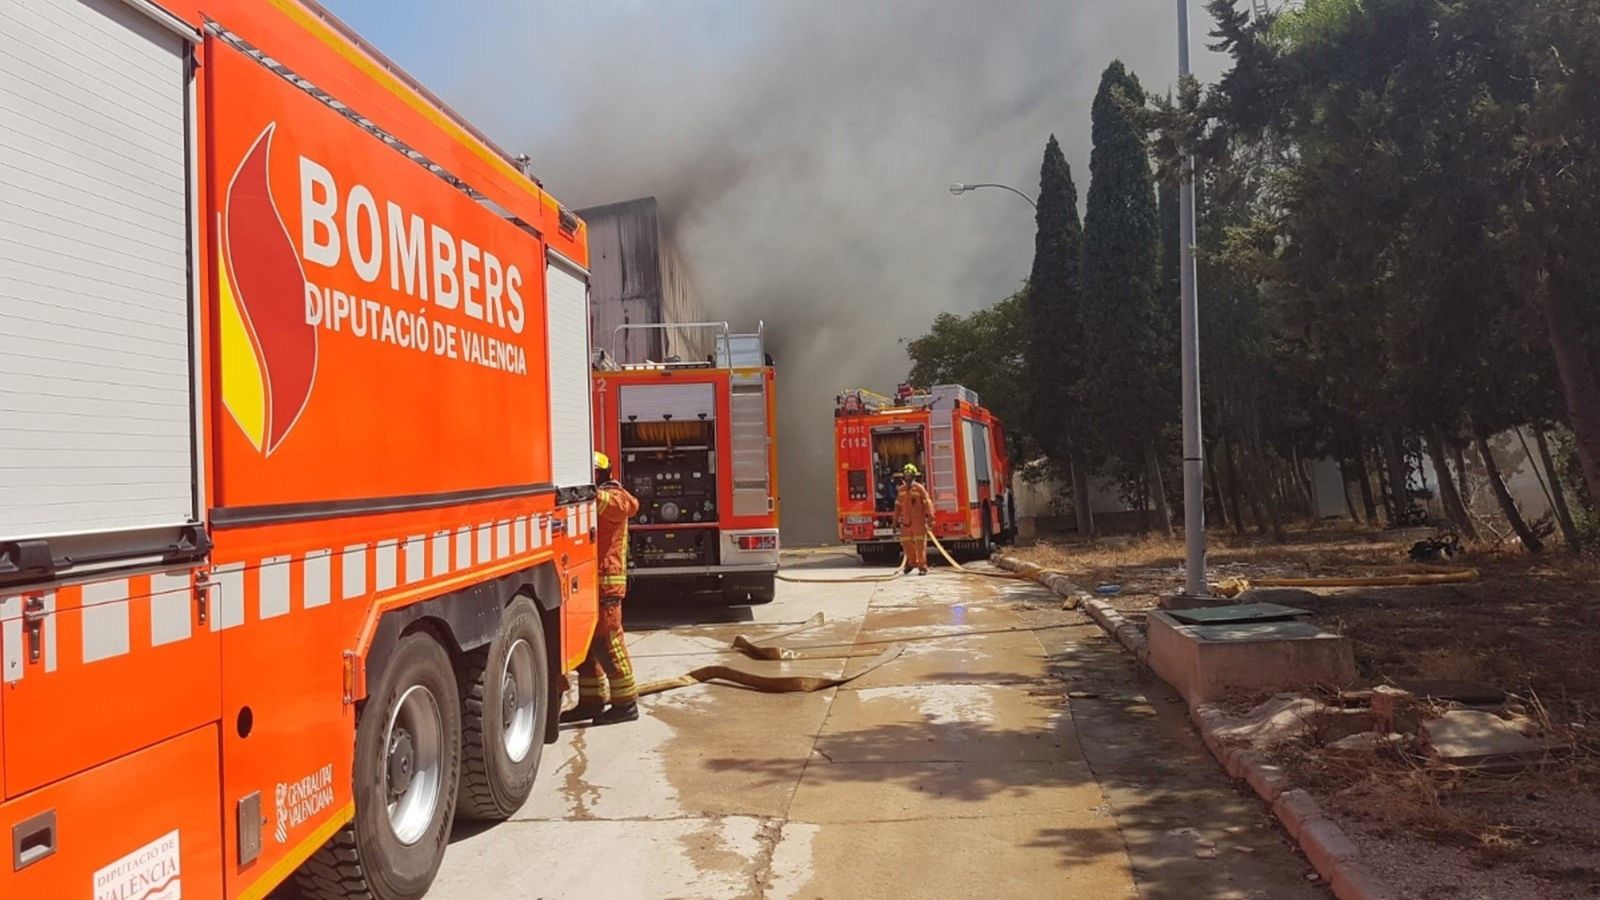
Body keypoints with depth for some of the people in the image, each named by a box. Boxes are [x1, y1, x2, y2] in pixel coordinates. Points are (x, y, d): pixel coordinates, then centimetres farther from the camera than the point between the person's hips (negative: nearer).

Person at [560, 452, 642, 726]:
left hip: (605, 582, -10)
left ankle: (625, 704, -1)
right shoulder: (589, 500, 22)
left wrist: (589, 496, -43)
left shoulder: (611, 496, -9)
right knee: (585, 642, 13)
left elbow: (628, 505, -32)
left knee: (606, 643, -7)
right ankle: (591, 700, 21)